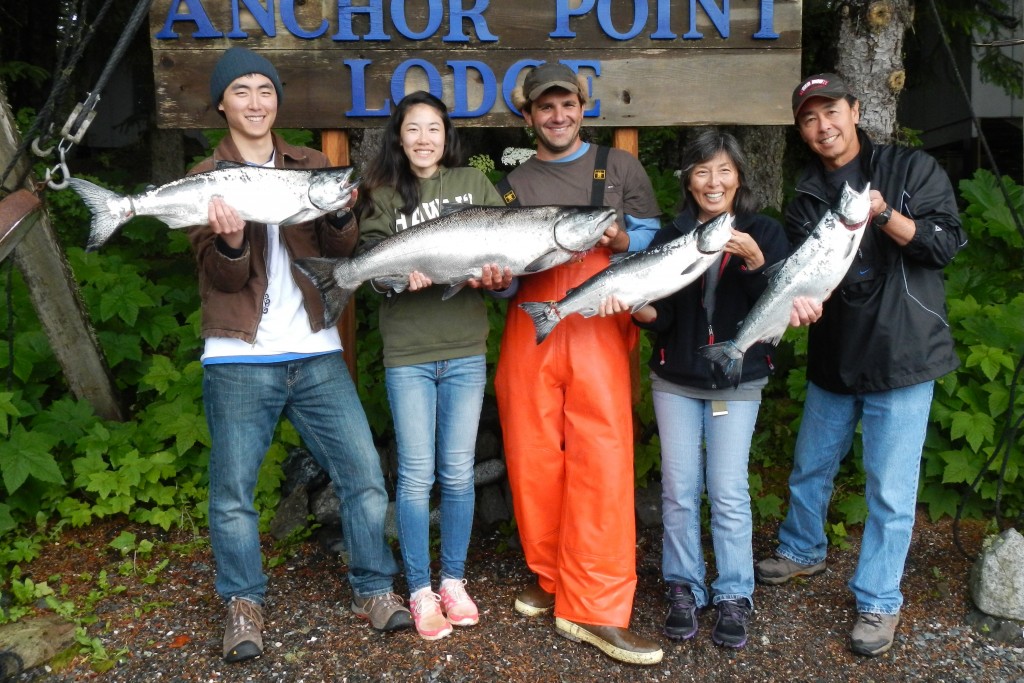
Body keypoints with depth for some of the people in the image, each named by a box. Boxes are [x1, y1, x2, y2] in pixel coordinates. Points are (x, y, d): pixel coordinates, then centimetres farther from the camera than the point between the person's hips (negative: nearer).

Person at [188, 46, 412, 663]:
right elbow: (223, 277, -7)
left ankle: (374, 588, 19)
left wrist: (339, 214, -19)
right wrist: (230, 242, -29)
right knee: (233, 489, 4)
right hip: (239, 360, -2)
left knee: (365, 475, 2)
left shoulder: (312, 167, 12)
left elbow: (341, 250, 2)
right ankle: (244, 603, 22)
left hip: (315, 353, 2)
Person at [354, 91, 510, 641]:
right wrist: (403, 272, -26)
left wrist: (499, 270, -15)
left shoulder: (474, 183, 8)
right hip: (407, 354, -1)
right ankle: (420, 591, 15)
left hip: (466, 351, 1)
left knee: (458, 473, 8)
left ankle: (454, 581, 23)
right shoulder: (382, 195, 4)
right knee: (416, 475, 2)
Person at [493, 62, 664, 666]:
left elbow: (655, 238, 10)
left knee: (602, 464, -9)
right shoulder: (514, 184, 19)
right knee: (534, 462, 2)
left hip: (600, 330, -2)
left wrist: (620, 240, -11)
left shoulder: (618, 166, 14)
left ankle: (596, 609, -4)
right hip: (531, 331, 2)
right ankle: (552, 578, 21)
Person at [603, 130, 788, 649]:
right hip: (675, 378, 2)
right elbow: (662, 316, -1)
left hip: (737, 381, -2)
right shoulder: (670, 236, 3)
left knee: (728, 492, -2)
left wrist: (754, 262, -29)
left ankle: (734, 596, 14)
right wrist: (637, 309, -22)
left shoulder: (765, 233, -3)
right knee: (679, 489, 5)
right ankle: (684, 588, 20)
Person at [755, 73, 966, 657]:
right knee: (810, 468, 19)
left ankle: (879, 603, 17)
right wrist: (800, 299, -23)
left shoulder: (913, 170, -3)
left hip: (903, 356, -5)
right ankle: (803, 552, 44)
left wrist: (884, 214, -24)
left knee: (890, 490, 0)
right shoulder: (807, 198, 8)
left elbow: (946, 244, -10)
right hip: (833, 358, 5)